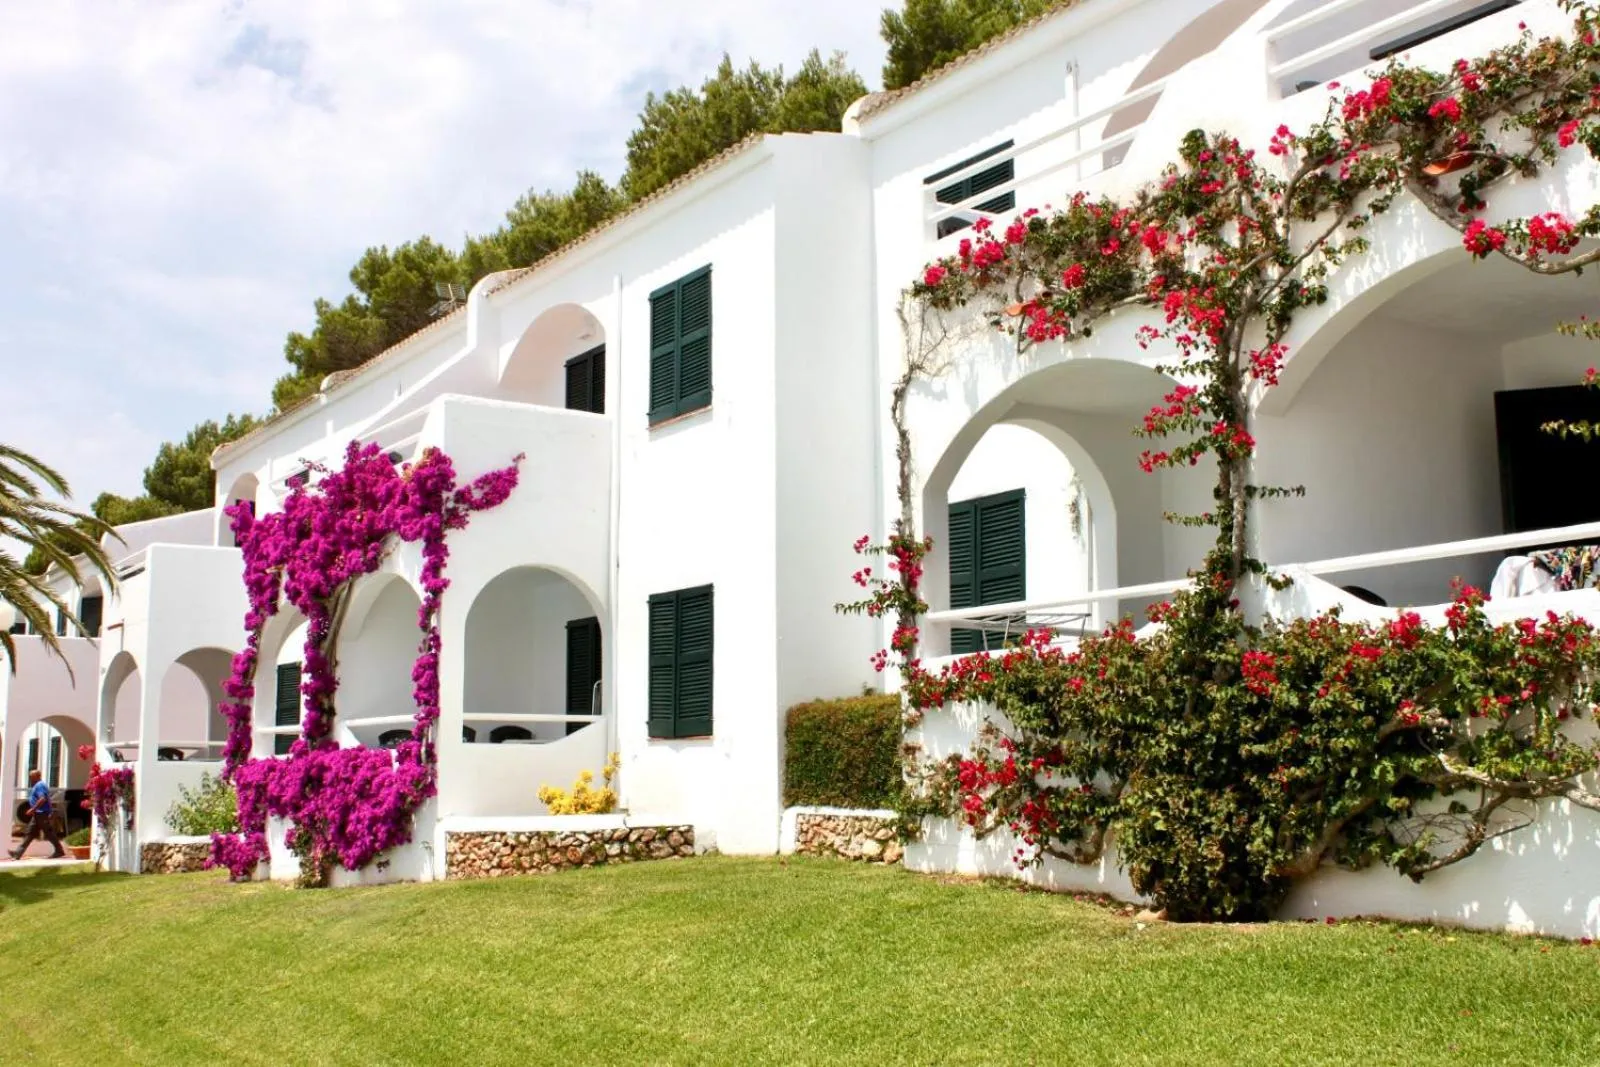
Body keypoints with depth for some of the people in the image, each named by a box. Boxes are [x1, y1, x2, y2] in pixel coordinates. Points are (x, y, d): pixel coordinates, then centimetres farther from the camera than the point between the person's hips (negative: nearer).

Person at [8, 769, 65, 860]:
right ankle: (18, 852, 5)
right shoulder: (37, 785, 19)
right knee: (29, 834, 6)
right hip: (38, 815, 11)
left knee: (49, 834, -4)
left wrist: (33, 809, -24)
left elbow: (42, 799, -26)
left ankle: (59, 851, 4)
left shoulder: (39, 785, -15)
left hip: (43, 815, -11)